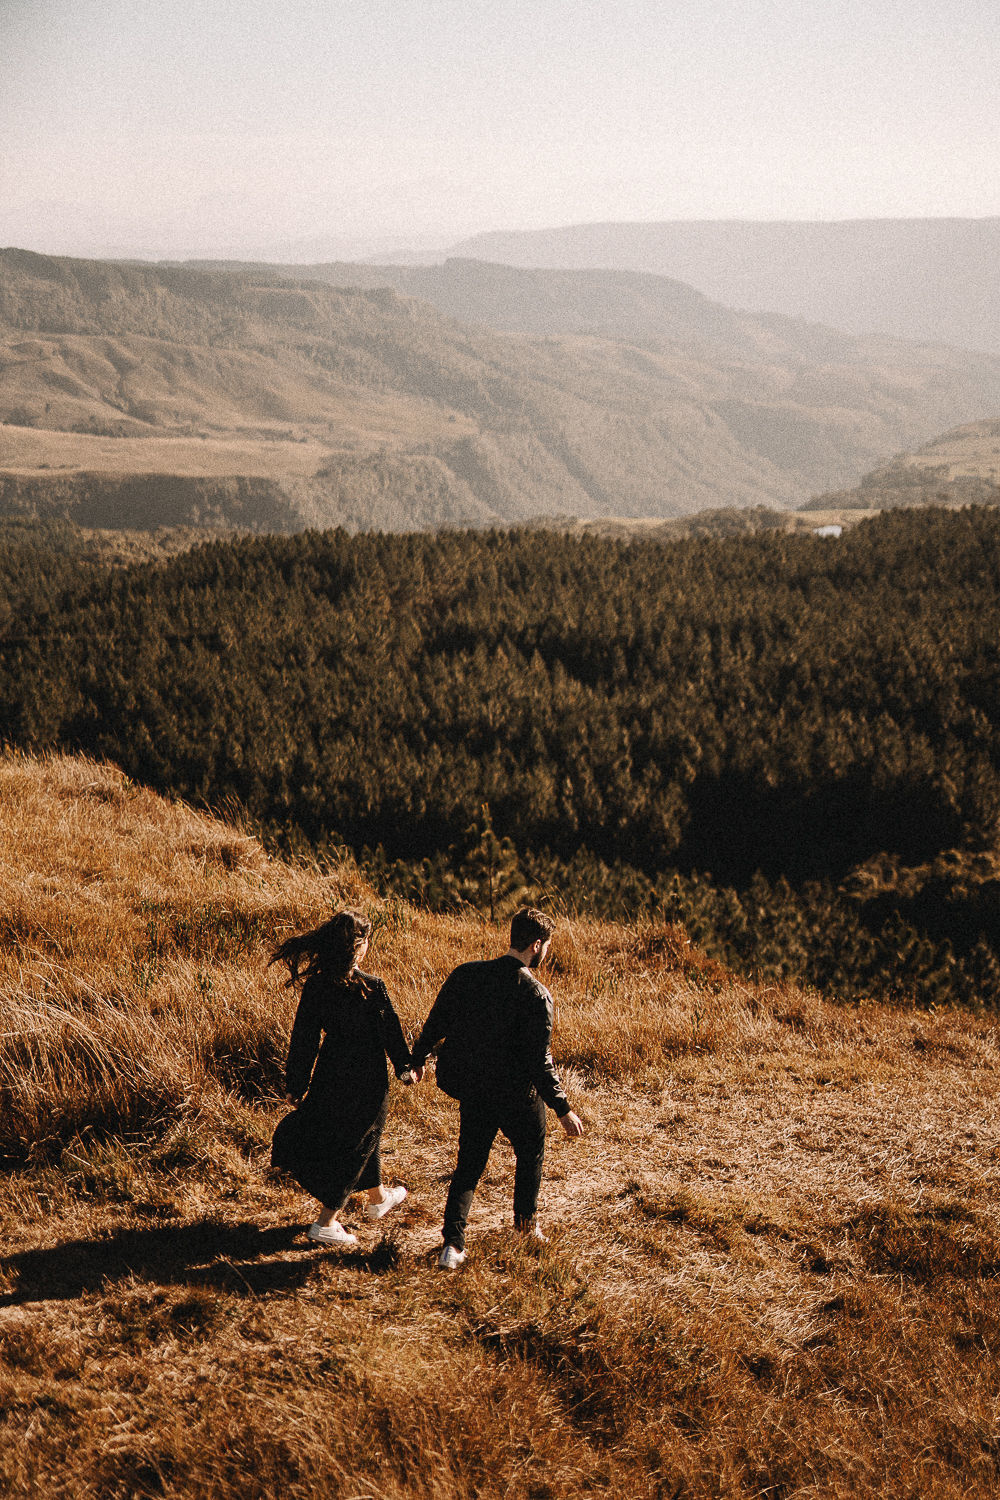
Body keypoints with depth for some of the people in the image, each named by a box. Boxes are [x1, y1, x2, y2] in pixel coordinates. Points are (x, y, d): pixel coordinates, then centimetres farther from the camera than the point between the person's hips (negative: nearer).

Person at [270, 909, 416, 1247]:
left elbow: (304, 1038, -4)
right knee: (355, 1144, 9)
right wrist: (405, 1067, 6)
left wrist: (296, 1086, 4)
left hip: (330, 1074, 5)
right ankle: (326, 1222, 10)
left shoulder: (315, 985, -10)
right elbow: (390, 1031, -11)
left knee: (358, 1134, 26)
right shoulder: (371, 988, -22)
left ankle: (378, 1197, 46)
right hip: (367, 1078, -5)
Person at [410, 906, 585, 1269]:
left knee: (468, 1165, 14)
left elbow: (435, 1025, 2)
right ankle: (527, 1222, 42)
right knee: (530, 1155, 24)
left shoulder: (465, 976, -7)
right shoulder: (535, 995, -22)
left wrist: (417, 1059, 21)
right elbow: (539, 1062, -22)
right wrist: (563, 1109, -14)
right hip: (518, 1096, -4)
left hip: (472, 1091, 4)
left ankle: (453, 1242, 3)